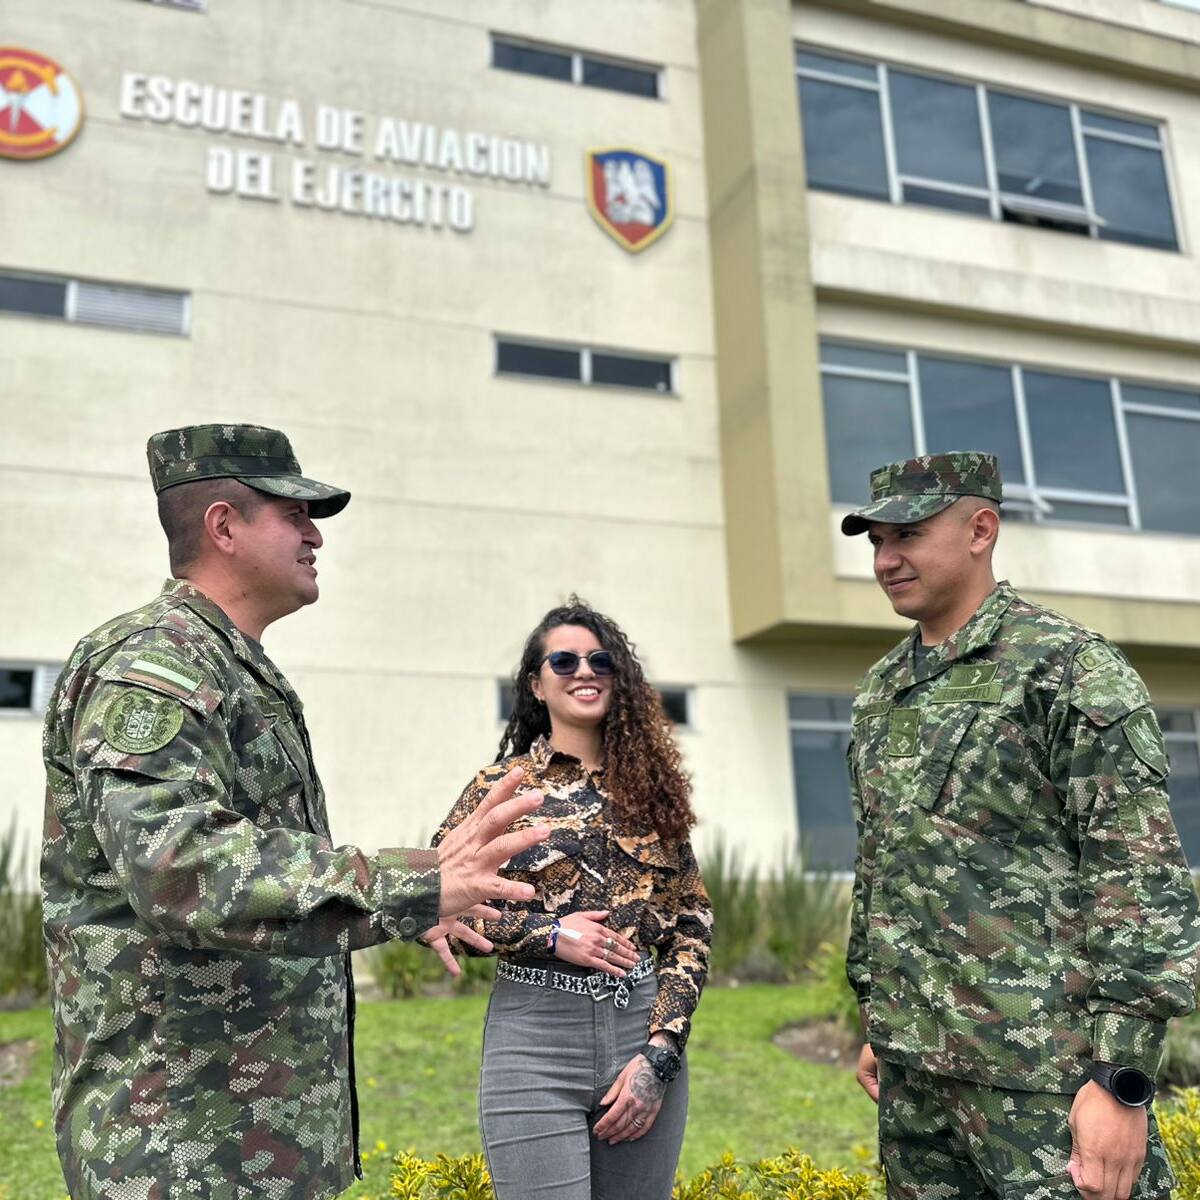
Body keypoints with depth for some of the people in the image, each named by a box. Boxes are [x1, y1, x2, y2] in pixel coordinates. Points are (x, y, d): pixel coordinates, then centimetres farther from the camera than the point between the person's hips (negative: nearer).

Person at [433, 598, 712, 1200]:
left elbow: (691, 928, 6)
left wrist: (660, 1052, -4)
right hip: (534, 1040, -2)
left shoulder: (650, 787, 7)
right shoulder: (502, 785, 1)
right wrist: (550, 934, -12)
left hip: (644, 1035, 3)